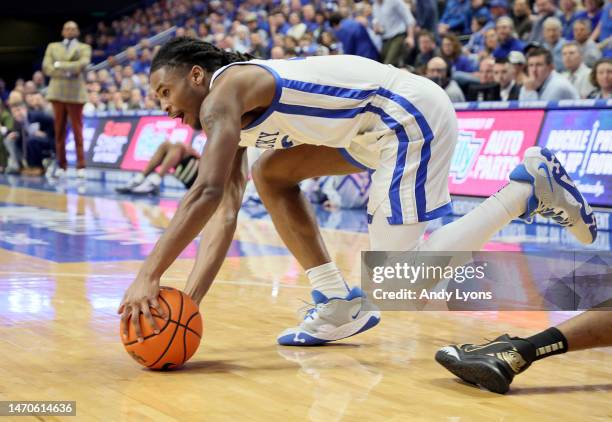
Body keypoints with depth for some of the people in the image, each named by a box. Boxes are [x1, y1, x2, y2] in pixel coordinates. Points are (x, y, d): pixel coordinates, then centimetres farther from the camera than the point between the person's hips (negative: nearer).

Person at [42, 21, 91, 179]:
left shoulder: (84, 48, 11)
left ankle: (81, 166, -5)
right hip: (57, 93, 2)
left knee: (77, 131, -5)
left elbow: (82, 64, -9)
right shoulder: (52, 47, 17)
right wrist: (66, 72, -10)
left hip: (75, 94, -2)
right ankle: (61, 165, 6)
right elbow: (47, 67, 2)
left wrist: (60, 65, -10)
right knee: (59, 131, 2)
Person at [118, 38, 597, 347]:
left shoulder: (223, 91, -12)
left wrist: (148, 278, -27)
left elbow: (207, 193, -26)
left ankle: (526, 187, -6)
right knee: (272, 174, 13)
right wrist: (187, 301, 0)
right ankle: (340, 303, 10)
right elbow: (224, 212, 10)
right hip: (382, 124, 10)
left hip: (412, 113, -10)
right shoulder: (231, 114, 17)